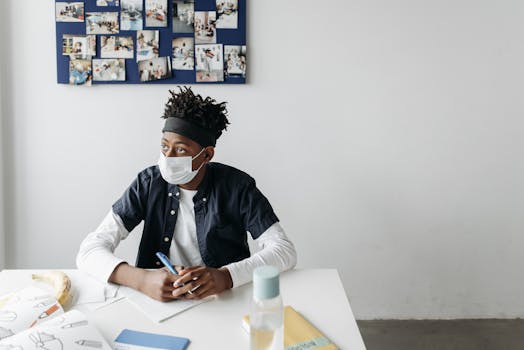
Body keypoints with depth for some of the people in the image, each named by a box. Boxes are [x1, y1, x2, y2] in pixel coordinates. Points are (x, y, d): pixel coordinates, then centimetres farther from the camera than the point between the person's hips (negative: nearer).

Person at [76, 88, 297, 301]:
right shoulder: (149, 183, -4)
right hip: (158, 300, 0)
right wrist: (142, 279, -29)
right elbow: (89, 251, -9)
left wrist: (225, 276, -30)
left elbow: (285, 250, -13)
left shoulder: (237, 186, -8)